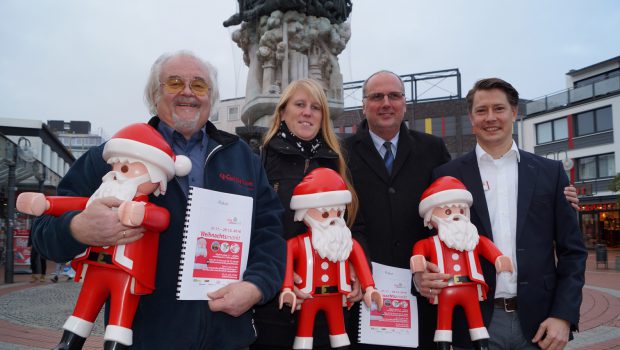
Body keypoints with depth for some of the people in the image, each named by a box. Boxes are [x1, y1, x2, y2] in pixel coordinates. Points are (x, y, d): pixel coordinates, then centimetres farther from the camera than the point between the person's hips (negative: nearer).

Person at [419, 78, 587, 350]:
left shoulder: (550, 172, 5)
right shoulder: (447, 176, 0)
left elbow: (571, 250, 5)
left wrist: (564, 316, -4)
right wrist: (422, 277, -17)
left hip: (538, 322, 2)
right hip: (475, 322, -1)